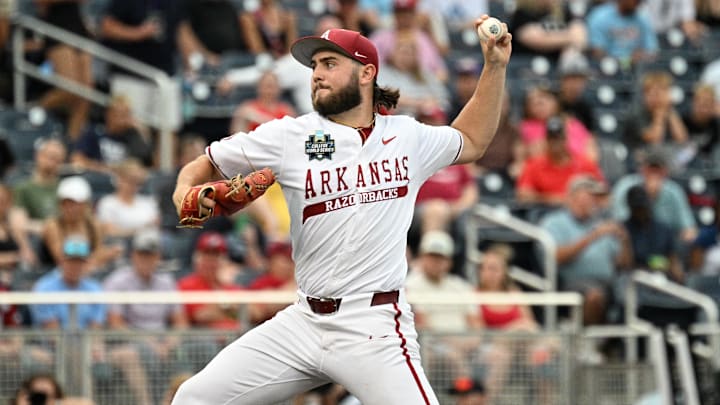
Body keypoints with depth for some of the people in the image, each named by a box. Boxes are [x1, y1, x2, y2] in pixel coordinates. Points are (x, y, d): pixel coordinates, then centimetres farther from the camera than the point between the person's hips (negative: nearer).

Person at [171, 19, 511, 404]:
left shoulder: (408, 137, 9)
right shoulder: (289, 136, 3)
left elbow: (471, 142, 28)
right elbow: (206, 164, 10)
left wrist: (495, 66, 20)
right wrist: (185, 191, -13)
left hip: (375, 329, -1)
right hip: (303, 324, 2)